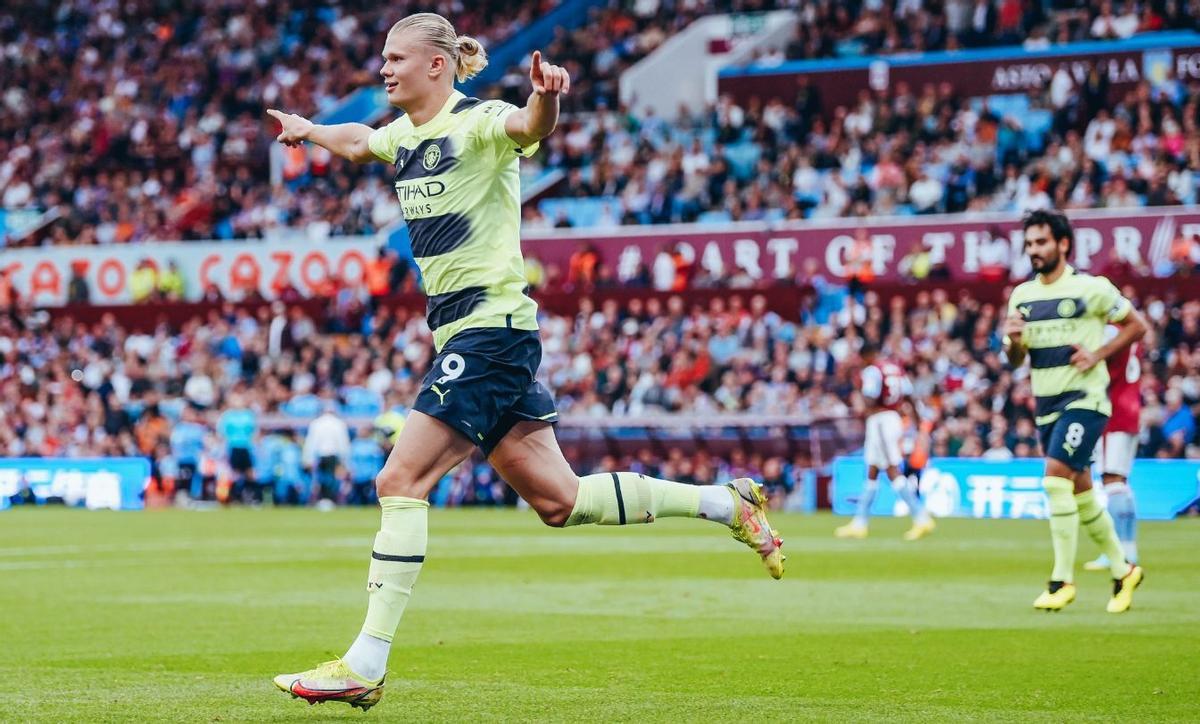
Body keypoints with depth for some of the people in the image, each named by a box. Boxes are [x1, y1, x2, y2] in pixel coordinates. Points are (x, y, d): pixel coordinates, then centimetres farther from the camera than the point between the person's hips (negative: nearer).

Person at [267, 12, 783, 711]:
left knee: (401, 481, -14)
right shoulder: (405, 137, 13)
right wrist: (307, 129, 54)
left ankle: (365, 667, -13)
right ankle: (729, 502, 21)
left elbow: (528, 128, -36)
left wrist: (546, 97, -58)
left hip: (493, 327, -9)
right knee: (557, 500, 9)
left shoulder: (478, 123, -12)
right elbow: (356, 140, 37)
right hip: (461, 332, 9)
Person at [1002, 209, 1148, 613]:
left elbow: (1136, 325, -1)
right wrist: (1014, 341, -10)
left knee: (1056, 476, -21)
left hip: (1085, 399, -7)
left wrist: (1098, 355, -13)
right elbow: (1015, 360, 13)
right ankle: (1122, 572, 28)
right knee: (1079, 491, 12)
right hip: (1046, 404, 7)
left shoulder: (1091, 289, -9)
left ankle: (1062, 580, -16)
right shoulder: (1021, 296, 8)